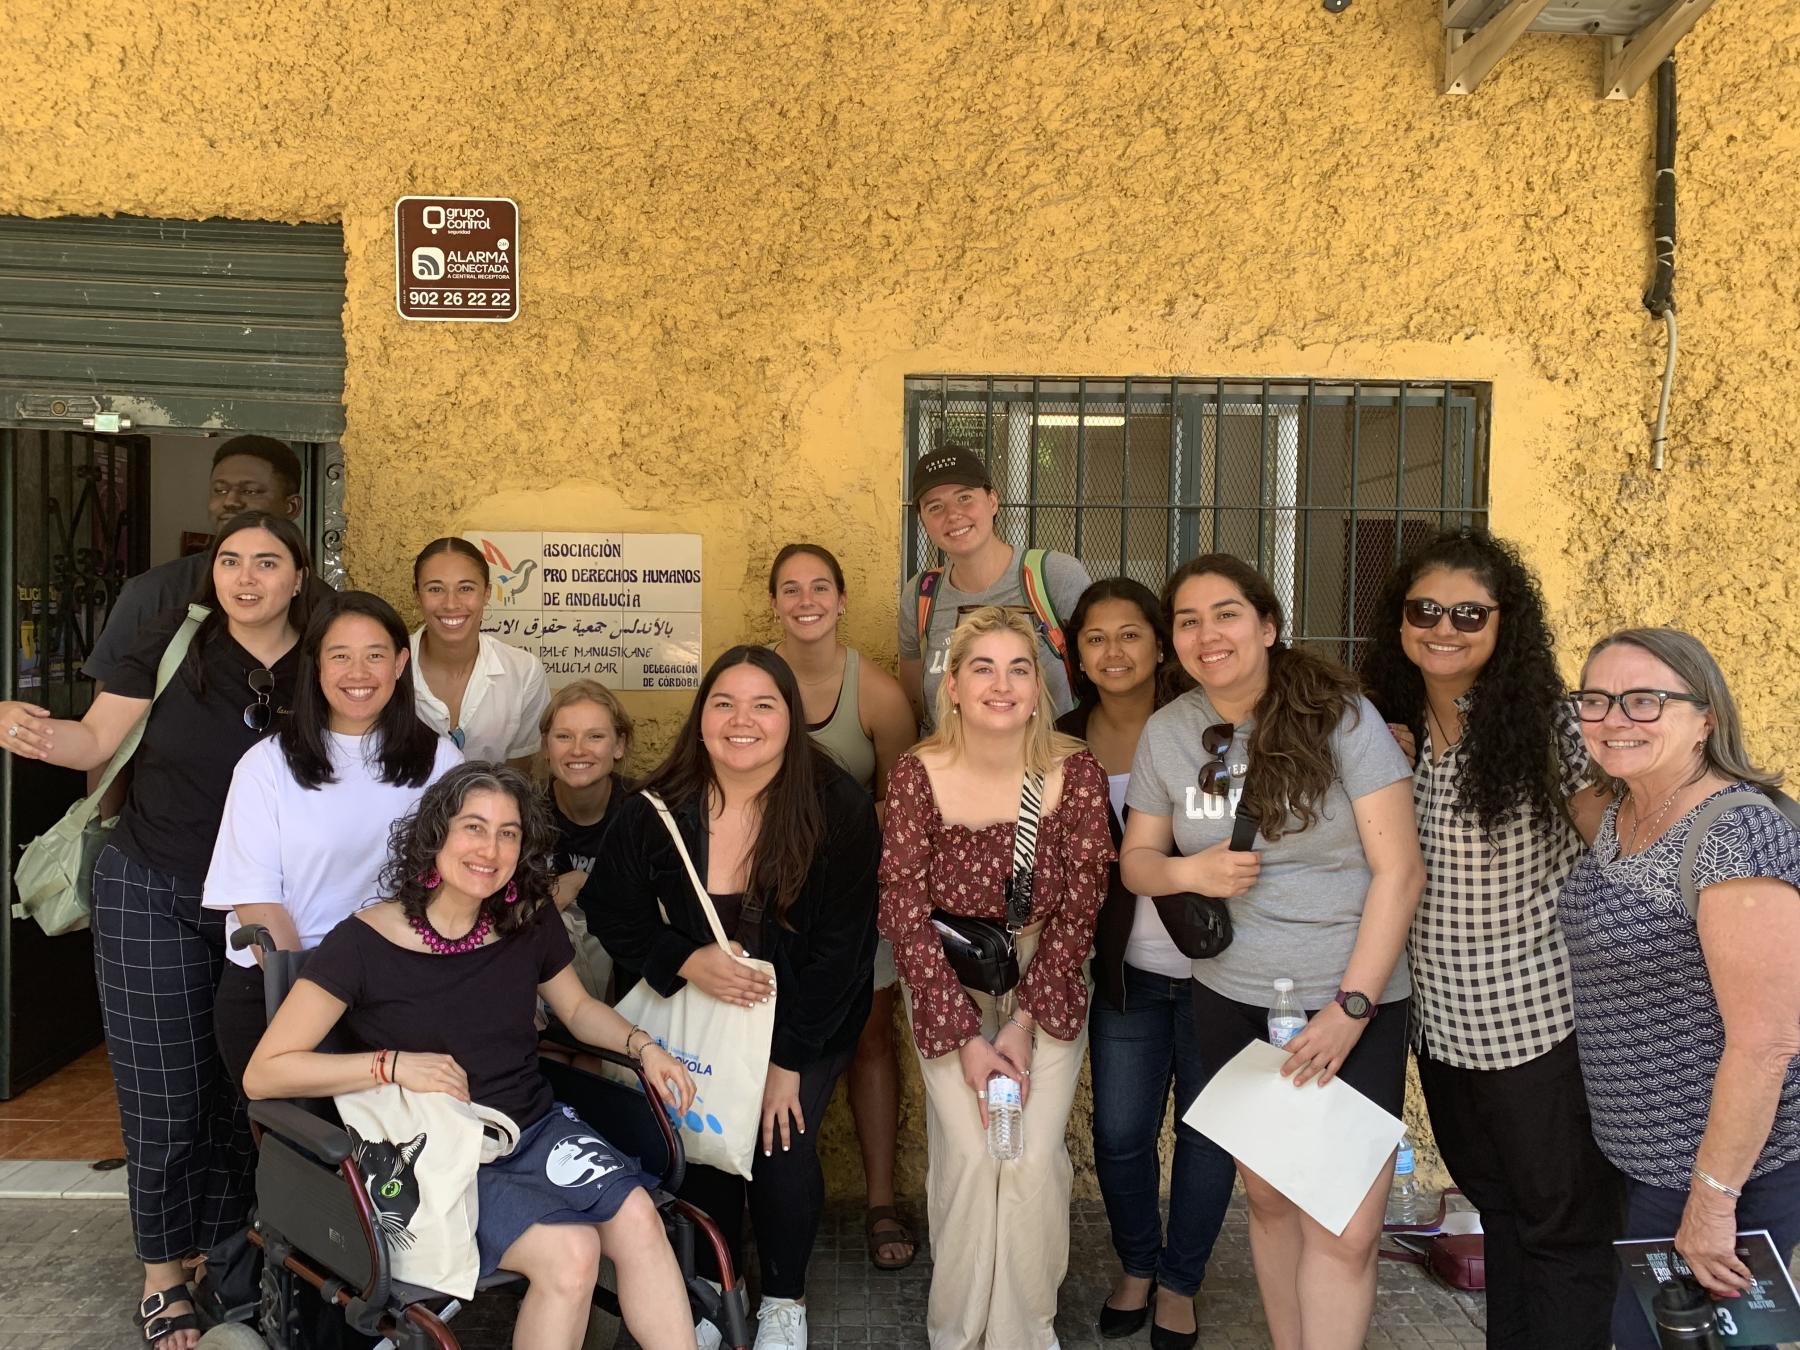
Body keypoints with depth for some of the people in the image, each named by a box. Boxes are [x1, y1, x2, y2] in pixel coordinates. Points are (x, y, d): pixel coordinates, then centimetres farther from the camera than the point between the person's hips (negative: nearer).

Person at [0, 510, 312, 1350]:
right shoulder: (174, 640, -9)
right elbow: (98, 740, -6)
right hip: (151, 899, -2)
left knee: (239, 1091, 11)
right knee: (163, 1099, 5)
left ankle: (219, 1255, 30)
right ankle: (161, 1278, 24)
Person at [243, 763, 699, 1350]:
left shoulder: (529, 923, 2)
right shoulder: (364, 943, -11)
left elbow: (577, 1007, 19)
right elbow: (263, 1074, -12)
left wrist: (644, 1047, 0)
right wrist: (394, 1065, -23)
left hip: (535, 1129, 4)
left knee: (637, 1218, -26)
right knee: (570, 1249, -28)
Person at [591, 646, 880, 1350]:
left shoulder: (838, 809, -19)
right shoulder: (656, 810, -13)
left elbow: (842, 947, -15)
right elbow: (613, 915, -2)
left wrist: (788, 1059, -14)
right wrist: (688, 962, -20)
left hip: (806, 1021, -2)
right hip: (694, 1010, 2)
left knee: (781, 1149, -8)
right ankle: (713, 1289, 28)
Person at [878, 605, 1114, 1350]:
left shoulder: (1077, 774, -13)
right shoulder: (918, 774, -15)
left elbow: (1078, 911, -6)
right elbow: (905, 915, -12)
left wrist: (1023, 1023, -11)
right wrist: (966, 1037, -15)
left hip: (1045, 981, 1)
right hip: (946, 983, 0)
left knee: (1035, 1157, -11)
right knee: (970, 1155, -12)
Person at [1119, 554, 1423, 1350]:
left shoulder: (1340, 715, -11)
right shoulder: (1166, 733, 0)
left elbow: (1400, 869, -12)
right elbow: (1135, 859, 9)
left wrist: (1352, 1006, -16)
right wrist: (1191, 872, -14)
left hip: (1352, 1002, -3)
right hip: (1232, 1002, 3)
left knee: (1343, 1231, -6)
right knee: (1269, 1199, 16)